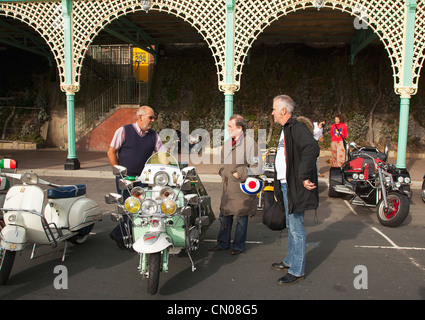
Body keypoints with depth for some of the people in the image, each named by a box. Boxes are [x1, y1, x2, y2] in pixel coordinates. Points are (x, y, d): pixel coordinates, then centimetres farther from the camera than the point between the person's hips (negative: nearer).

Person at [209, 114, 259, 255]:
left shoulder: (249, 142, -10)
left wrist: (240, 174, -15)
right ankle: (222, 243, 28)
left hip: (242, 187, -7)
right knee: (224, 216, 14)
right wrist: (223, 172, 10)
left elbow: (254, 165, -12)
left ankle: (238, 246, 21)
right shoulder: (228, 142, 14)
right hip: (228, 187, 7)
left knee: (241, 218, 6)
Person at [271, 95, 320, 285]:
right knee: (291, 227, 21)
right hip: (285, 185, 11)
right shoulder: (285, 129, 17)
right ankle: (290, 261, 36)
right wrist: (278, 187, 21)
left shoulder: (296, 127, -16)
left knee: (296, 229, 0)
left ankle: (297, 271, 12)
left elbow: (312, 148, -34)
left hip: (295, 187, -11)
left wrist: (304, 177, -31)